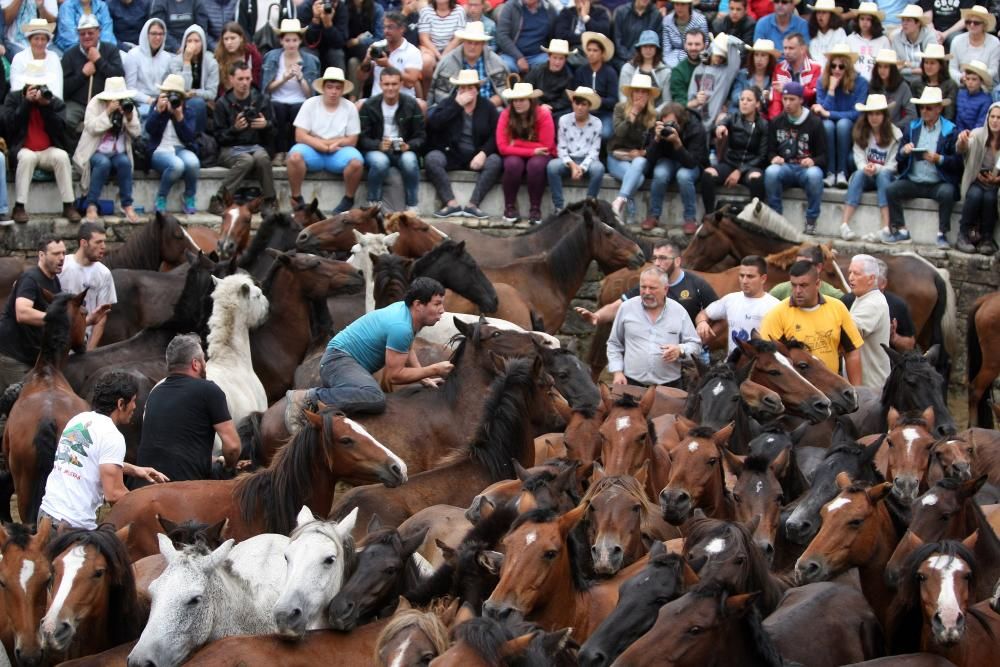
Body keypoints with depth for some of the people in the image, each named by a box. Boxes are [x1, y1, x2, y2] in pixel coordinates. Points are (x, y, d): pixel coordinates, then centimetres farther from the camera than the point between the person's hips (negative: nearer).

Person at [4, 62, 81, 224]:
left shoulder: (55, 102, 8)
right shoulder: (13, 98, 6)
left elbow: (61, 129, -6)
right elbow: (10, 125, -8)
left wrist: (46, 105, -14)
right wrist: (26, 102, -12)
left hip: (49, 151, 2)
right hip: (23, 150, -2)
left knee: (62, 156, -31)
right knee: (27, 157, -37)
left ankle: (68, 206, -27)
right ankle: (19, 207, -33)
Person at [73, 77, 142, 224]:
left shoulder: (128, 105, 4)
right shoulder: (96, 104, -6)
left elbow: (136, 133, 0)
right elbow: (91, 128, -20)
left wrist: (130, 117, -17)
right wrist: (108, 112, -27)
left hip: (119, 153, 3)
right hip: (96, 151, -3)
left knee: (124, 162, -30)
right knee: (103, 163, -35)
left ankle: (127, 205, -22)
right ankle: (91, 205, -28)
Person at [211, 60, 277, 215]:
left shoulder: (260, 100, 9)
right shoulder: (223, 103, 2)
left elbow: (273, 131, 14)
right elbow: (220, 137, 0)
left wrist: (266, 125, -9)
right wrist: (235, 129, -19)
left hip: (255, 146, 2)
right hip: (230, 149, -2)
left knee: (262, 157, -35)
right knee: (247, 159, -36)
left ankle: (269, 201, -25)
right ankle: (218, 201, -33)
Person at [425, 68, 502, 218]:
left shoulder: (487, 107, 7)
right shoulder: (447, 104, 7)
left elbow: (496, 135, -1)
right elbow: (433, 123, -12)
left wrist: (483, 153, -19)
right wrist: (457, 105, -14)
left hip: (477, 156, 0)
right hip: (451, 154, 0)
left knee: (495, 161, -30)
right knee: (431, 158, -30)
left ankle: (473, 205, -29)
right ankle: (451, 204, -31)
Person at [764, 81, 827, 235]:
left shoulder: (814, 123, 2)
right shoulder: (776, 122, 12)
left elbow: (823, 156, 0)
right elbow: (770, 151, 14)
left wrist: (813, 161, -22)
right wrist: (774, 158, -11)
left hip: (806, 168, -2)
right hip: (784, 167, 2)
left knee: (814, 175, -38)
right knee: (771, 172, -33)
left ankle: (811, 221, -23)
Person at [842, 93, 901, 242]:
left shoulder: (895, 134, -6)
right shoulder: (860, 133, 3)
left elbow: (893, 165, -9)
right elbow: (859, 159, -5)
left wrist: (877, 168, -27)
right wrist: (866, 168, -27)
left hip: (887, 176, -2)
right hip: (867, 178, 2)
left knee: (883, 174, -34)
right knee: (859, 174, -31)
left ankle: (886, 228, -47)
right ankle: (844, 224, -45)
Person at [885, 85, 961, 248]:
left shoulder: (950, 131, 2)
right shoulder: (911, 128, 15)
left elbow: (958, 162, -4)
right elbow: (899, 158, 14)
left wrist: (939, 159, -19)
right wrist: (904, 151, -8)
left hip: (939, 183, -4)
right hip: (913, 182, 4)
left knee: (947, 193, -34)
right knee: (891, 190, -21)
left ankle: (942, 234, -22)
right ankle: (902, 232, -15)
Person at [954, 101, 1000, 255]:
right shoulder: (979, 134, -4)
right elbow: (962, 149, -24)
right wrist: (962, 141, -47)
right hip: (976, 182, 0)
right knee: (975, 194, -31)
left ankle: (986, 238, -18)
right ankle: (964, 236, -21)